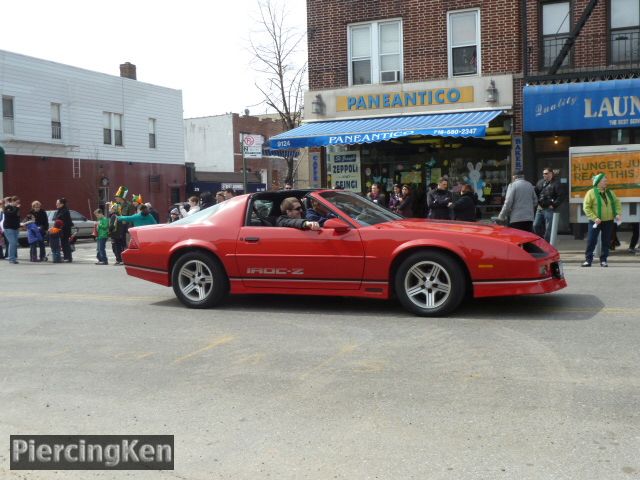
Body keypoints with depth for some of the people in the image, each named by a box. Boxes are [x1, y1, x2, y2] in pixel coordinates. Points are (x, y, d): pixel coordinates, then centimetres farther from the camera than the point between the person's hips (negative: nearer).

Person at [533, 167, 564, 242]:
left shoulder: (555, 184, -6)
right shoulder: (540, 182, 13)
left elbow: (560, 197, -11)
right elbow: (535, 193, 20)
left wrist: (553, 205, -12)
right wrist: (537, 203, 9)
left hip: (549, 209, -6)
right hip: (540, 209, 6)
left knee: (548, 228, -1)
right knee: (536, 225, 7)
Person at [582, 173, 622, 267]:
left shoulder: (610, 192, 9)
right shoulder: (591, 193, -7)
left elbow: (617, 203, 15)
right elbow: (586, 207, -12)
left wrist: (618, 214, -3)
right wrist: (594, 218, -20)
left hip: (608, 221, 5)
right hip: (595, 221, -4)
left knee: (606, 241, 8)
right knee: (591, 241, -3)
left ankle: (603, 260, 15)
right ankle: (588, 259, 5)